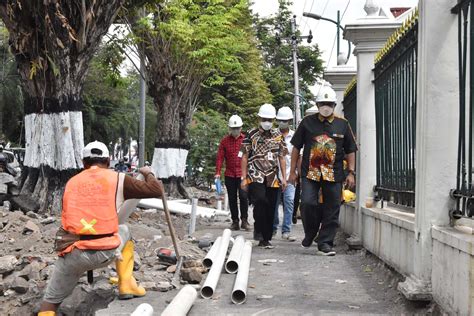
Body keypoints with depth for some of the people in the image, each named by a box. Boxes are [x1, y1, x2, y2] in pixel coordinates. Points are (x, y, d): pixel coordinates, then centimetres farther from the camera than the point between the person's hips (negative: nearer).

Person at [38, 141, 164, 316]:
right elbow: (157, 190, 8)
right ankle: (126, 285, 27)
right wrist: (148, 173, 29)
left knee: (51, 299, 19)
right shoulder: (117, 179, 7)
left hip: (72, 254, 1)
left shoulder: (71, 182, 16)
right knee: (124, 231, 32)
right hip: (105, 252, -1)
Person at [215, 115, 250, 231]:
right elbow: (220, 157, 5)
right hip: (229, 175, 2)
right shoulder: (225, 141, 7)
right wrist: (218, 172, -5)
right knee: (232, 198, 7)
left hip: (243, 174, -2)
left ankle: (244, 220, 2)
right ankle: (235, 221, 15)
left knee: (243, 196, -10)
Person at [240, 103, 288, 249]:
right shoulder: (251, 134, 3)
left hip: (273, 178, 4)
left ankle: (266, 238, 15)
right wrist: (244, 178, -4)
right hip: (255, 177, -4)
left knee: (270, 209, 4)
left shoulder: (278, 135, 12)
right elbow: (245, 157, 3)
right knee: (261, 202, -23)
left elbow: (281, 158, 14)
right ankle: (261, 235, -13)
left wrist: (284, 178, 7)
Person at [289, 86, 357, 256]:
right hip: (310, 173, -1)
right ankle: (310, 234, 12)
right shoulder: (307, 122, 8)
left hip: (334, 175, 1)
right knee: (307, 203, -14)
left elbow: (350, 151, 13)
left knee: (332, 210, 1)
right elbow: (296, 147, 11)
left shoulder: (342, 124, 10)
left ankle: (325, 243, 11)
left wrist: (351, 173, 4)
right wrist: (292, 171, 7)